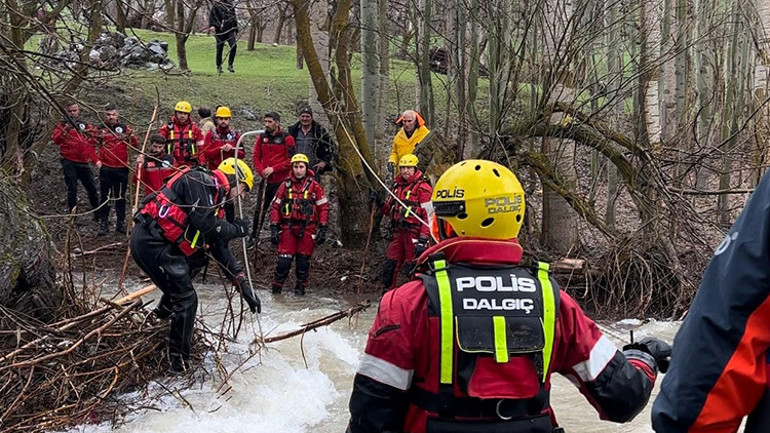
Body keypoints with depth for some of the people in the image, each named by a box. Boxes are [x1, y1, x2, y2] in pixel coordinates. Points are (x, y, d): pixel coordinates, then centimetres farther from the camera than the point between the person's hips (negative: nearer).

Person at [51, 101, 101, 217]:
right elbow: (56, 140, -12)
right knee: (72, 189, -6)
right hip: (69, 162, -4)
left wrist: (95, 160, 8)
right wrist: (64, 130, -26)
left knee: (92, 188, 8)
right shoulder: (63, 125, 4)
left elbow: (91, 146, 18)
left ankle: (98, 215, 19)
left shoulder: (86, 126, 15)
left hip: (83, 163, 4)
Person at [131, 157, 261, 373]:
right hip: (150, 240, -9)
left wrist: (243, 285, 14)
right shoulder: (200, 180, -8)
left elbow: (220, 250, 18)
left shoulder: (215, 200, 17)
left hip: (163, 243, 9)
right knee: (186, 300, -6)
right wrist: (237, 229, -3)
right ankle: (179, 364, 5)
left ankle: (164, 311, 26)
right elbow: (205, 224, -20)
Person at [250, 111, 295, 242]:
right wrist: (261, 170, -8)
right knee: (260, 210, 7)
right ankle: (254, 237, 17)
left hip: (282, 181, -4)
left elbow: (291, 160, -11)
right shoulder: (262, 137, 6)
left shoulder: (287, 138, -6)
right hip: (266, 180, 4)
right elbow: (256, 156, 8)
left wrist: (273, 169, -16)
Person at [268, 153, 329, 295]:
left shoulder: (314, 186, 3)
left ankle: (301, 287, 18)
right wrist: (274, 228, 1)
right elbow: (275, 207, 8)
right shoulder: (286, 185, 6)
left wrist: (322, 229, -1)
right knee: (284, 260, -6)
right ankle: (276, 287, 6)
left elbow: (323, 208, 5)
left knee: (303, 260, 4)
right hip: (288, 228, 0)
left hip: (307, 229, 0)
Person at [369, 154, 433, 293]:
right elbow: (390, 210, 24)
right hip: (398, 233, 7)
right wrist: (379, 202, 3)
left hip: (414, 234, -7)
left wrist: (423, 240, -21)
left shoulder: (423, 188, -9)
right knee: (389, 267, 10)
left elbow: (428, 217, -14)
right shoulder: (397, 186, 15)